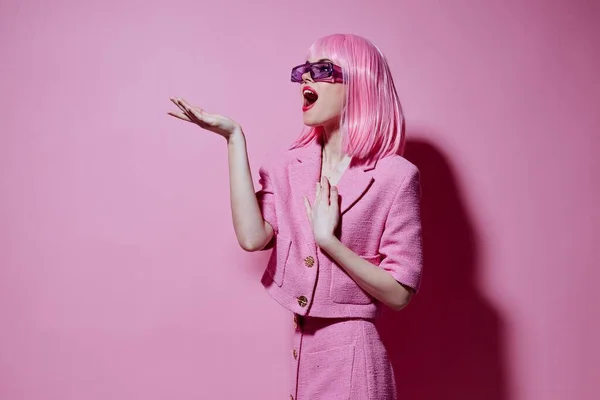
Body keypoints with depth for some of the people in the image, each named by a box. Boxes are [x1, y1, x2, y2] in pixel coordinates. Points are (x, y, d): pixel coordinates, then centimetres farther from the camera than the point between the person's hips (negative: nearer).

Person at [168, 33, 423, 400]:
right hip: (300, 350, 5)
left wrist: (327, 240, -20)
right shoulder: (289, 166, 1)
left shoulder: (395, 176, -13)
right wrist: (234, 137, -13)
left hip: (351, 354, -4)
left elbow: (399, 293, -12)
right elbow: (252, 237, -16)